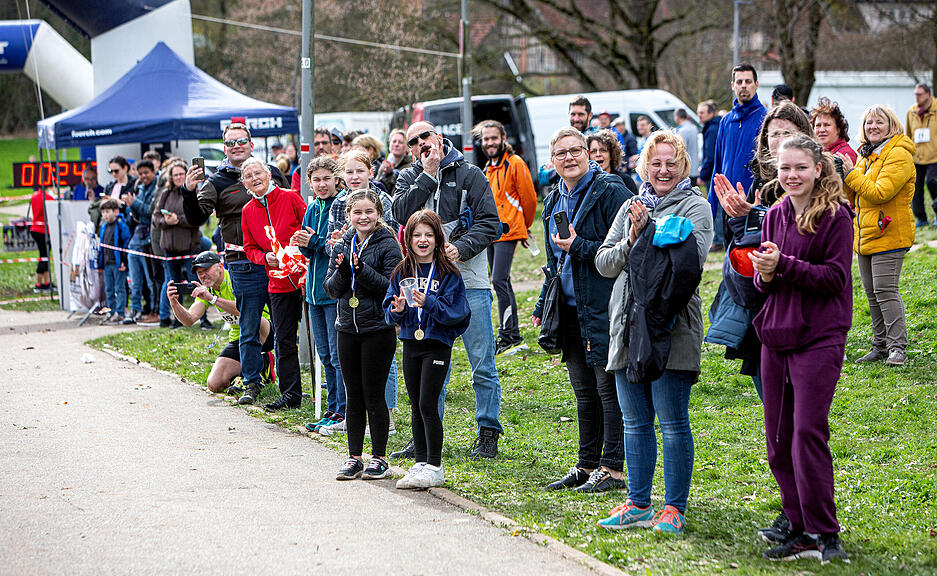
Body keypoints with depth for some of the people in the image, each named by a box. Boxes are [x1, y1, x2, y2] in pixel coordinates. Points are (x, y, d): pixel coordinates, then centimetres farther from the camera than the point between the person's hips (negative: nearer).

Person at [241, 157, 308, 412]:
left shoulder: (290, 198, -5)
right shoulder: (248, 211, 8)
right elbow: (250, 248, 14)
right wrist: (265, 257, -5)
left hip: (304, 275, -4)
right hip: (278, 282, 4)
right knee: (283, 341, 6)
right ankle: (290, 394, 14)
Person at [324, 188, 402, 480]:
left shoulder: (388, 246, -6)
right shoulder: (342, 246, 9)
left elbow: (392, 287, -13)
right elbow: (332, 289, 7)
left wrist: (363, 270, -23)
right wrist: (342, 271, -12)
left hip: (378, 330, -5)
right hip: (348, 330, 5)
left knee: (374, 396, -1)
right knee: (353, 396, 9)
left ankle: (378, 458, 9)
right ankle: (354, 458, 15)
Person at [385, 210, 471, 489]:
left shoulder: (448, 273, -6)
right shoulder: (402, 272, 7)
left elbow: (455, 311, -14)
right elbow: (390, 314, 7)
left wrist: (429, 303, -28)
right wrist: (397, 310, -15)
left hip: (437, 344, -5)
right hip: (411, 344, 5)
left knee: (428, 404, -9)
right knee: (416, 407, 10)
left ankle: (434, 467, -2)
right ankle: (420, 463, 18)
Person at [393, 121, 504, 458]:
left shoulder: (469, 174, 1)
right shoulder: (409, 178, 11)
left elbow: (490, 222, -3)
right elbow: (402, 213, -9)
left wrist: (461, 248, -17)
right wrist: (428, 174, -11)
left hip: (469, 282, -3)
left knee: (482, 364, -2)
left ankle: (488, 434, 6)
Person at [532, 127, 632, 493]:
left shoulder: (611, 192, -9)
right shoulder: (553, 202, 16)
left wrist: (579, 247, -17)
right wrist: (543, 306, 20)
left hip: (603, 309, -8)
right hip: (570, 310, 8)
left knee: (608, 387, -5)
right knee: (583, 390, 13)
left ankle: (612, 469, 1)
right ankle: (587, 465, 21)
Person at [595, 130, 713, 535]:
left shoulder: (695, 206, -1)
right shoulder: (630, 208, 16)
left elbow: (691, 260, -16)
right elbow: (603, 263, 9)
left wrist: (651, 230, -14)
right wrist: (632, 238, -7)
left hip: (671, 330, -6)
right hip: (628, 327, 6)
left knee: (673, 424, -3)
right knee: (635, 423, 11)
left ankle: (674, 508, 4)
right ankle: (638, 505, 19)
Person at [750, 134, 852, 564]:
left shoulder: (835, 216, -7)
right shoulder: (775, 215, 11)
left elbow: (836, 277, -13)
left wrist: (784, 264, -21)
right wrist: (764, 274, -8)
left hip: (819, 337, -7)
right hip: (776, 335, 7)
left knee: (808, 433, -12)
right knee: (778, 440, 6)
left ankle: (825, 533, -3)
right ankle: (800, 529, 15)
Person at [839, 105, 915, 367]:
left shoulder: (898, 155, -12)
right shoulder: (866, 155, 16)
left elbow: (880, 193, -22)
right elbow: (854, 197, 18)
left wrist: (851, 174, -18)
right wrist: (843, 179, 0)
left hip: (888, 235, -9)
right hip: (865, 235, 9)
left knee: (885, 290, -13)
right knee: (872, 293, 11)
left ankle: (897, 347, -9)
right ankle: (881, 345, 19)